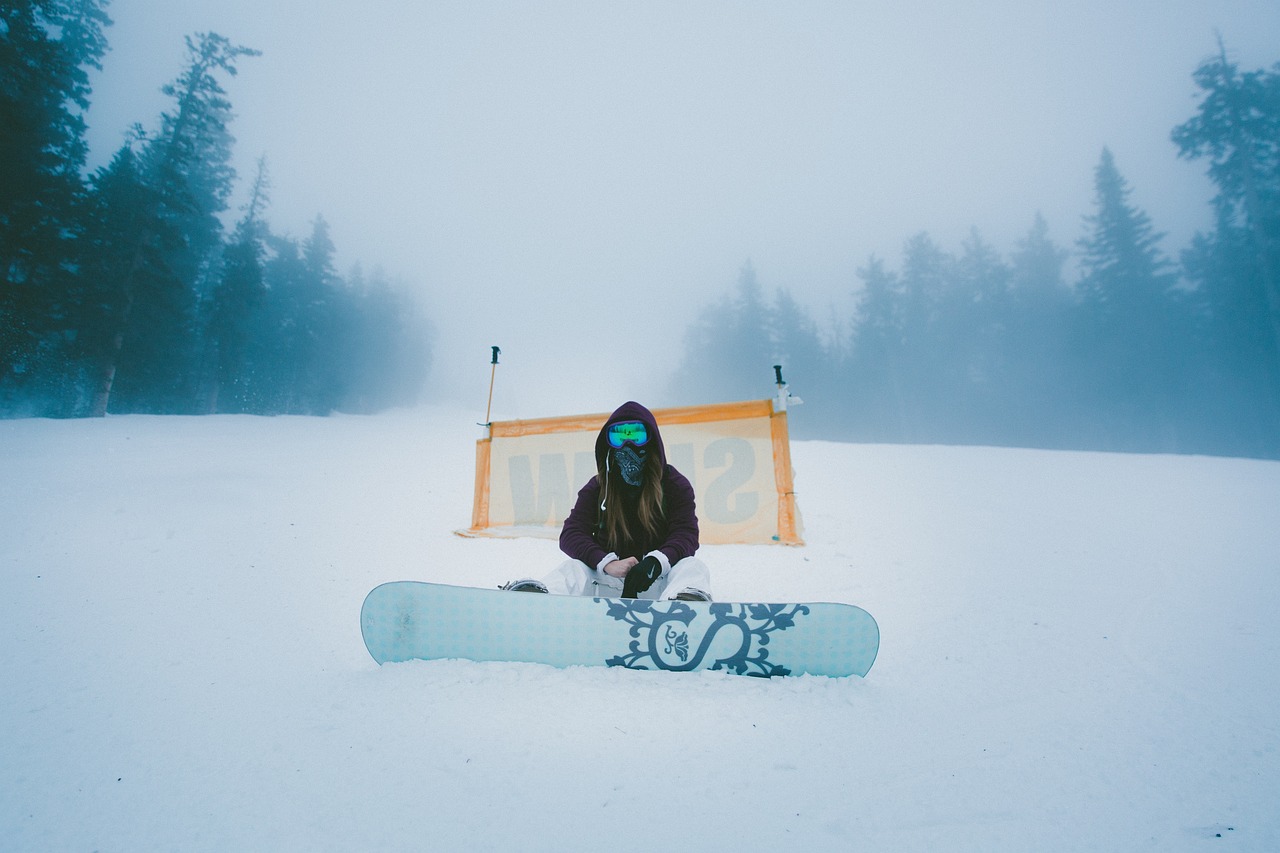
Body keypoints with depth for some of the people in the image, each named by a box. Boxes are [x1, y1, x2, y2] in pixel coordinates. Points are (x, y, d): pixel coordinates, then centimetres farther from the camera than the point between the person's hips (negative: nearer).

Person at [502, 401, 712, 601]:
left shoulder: (675, 484, 2)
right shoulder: (598, 488, 6)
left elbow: (686, 535, -10)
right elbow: (571, 534, -5)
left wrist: (655, 562, -33)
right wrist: (607, 563, -26)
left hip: (660, 583, -1)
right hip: (610, 583, 1)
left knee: (693, 567, -30)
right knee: (574, 567, -25)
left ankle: (687, 600, -64)